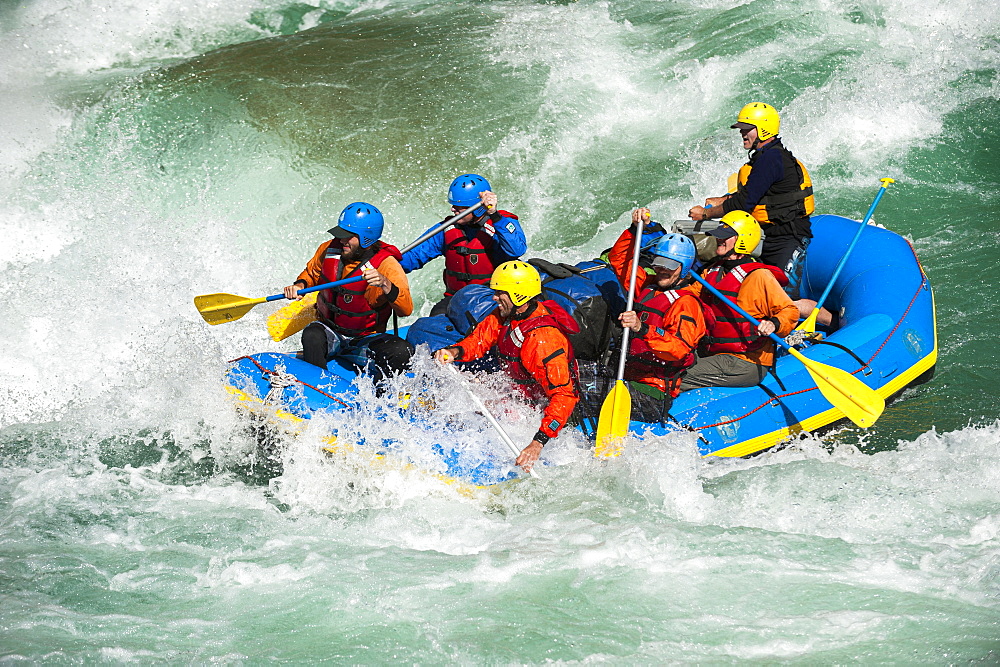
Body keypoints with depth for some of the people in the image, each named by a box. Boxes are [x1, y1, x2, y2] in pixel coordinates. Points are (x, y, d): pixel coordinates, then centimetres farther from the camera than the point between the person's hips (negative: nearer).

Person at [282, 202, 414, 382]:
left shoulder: (386, 264, -16)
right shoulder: (329, 250, -4)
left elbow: (406, 309, -26)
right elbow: (311, 274, 19)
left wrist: (385, 285, -42)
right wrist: (300, 285, -4)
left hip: (365, 340, -2)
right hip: (329, 331, 2)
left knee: (403, 352, -30)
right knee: (312, 336, -34)